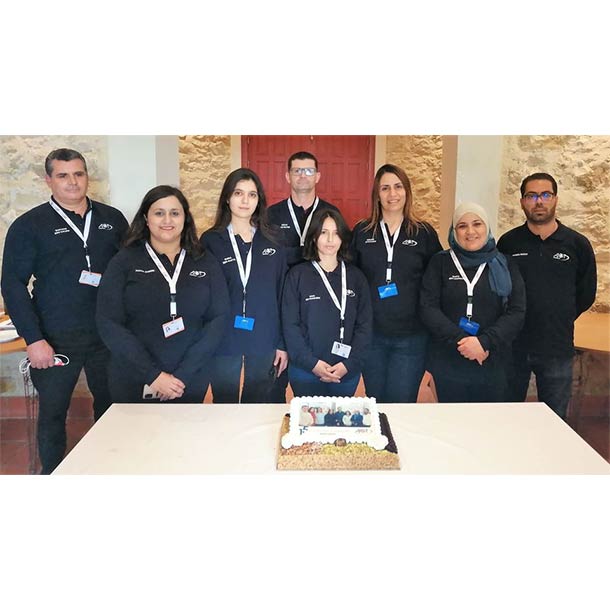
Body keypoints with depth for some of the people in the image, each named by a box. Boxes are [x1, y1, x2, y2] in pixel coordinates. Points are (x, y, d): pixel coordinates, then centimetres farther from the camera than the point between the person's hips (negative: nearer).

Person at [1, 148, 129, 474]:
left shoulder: (113, 219, 6)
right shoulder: (28, 225, -1)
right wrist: (33, 339, -12)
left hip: (108, 336, 3)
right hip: (55, 341, -2)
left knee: (111, 406, 13)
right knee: (52, 413, 10)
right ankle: (52, 473, 30)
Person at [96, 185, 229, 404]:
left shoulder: (206, 263, 3)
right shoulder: (124, 261, -2)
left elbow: (218, 319, -3)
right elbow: (109, 324, -7)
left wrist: (183, 375, -12)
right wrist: (153, 375, -14)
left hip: (191, 385, 1)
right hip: (133, 385, -1)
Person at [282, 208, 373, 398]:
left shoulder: (355, 276, 5)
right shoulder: (297, 275, -1)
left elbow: (365, 324, 2)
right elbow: (290, 324, -5)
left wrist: (349, 363, -10)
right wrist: (312, 362, -14)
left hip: (347, 373, 2)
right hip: (306, 370, -2)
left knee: (341, 412, 16)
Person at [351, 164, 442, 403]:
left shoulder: (424, 233, 1)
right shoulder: (361, 232, 3)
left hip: (411, 337, -1)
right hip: (371, 335, 1)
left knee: (402, 404, 5)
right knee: (375, 403, 14)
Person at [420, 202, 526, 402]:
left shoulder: (504, 266, 6)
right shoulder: (440, 263, 3)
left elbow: (517, 312, -2)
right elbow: (428, 307, -5)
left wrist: (484, 341, -16)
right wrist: (460, 340, -17)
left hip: (492, 365, 1)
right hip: (448, 364, -1)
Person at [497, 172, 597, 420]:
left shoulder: (578, 244, -1)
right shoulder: (508, 242, -2)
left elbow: (586, 294, 7)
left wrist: (559, 320, 8)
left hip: (557, 350, 0)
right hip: (512, 347, 0)